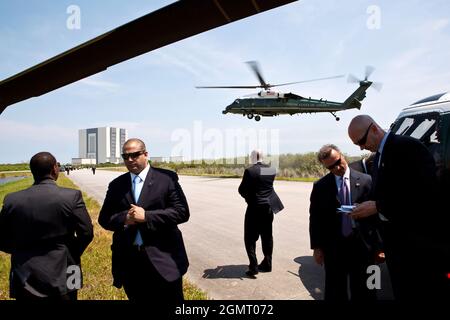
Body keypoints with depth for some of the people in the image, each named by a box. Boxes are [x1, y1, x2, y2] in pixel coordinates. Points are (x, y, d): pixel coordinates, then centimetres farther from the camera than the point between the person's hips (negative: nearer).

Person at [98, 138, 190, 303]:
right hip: (129, 261, 4)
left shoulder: (166, 178, -4)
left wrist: (146, 216, -18)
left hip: (163, 258, -3)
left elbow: (182, 211, -10)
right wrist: (124, 218, -12)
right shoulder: (116, 185, 9)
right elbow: (104, 218, 10)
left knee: (171, 300, 8)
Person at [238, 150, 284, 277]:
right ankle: (267, 264, 24)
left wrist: (247, 196, 11)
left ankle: (253, 266, 1)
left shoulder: (250, 171, -16)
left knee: (250, 238, 5)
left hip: (254, 208, -6)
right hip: (269, 207, 6)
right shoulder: (271, 170, 2)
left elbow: (241, 190, -10)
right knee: (267, 236, 15)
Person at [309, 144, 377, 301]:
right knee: (335, 292, 14)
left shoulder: (365, 181, -3)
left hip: (361, 245, 0)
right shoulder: (320, 186, -1)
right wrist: (316, 247, 0)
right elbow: (315, 218, 2)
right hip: (333, 246, 1)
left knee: (363, 292, 13)